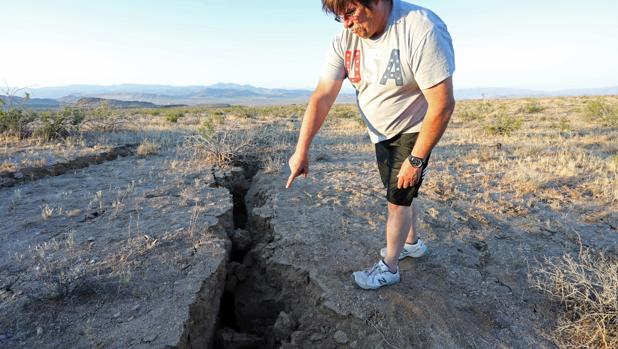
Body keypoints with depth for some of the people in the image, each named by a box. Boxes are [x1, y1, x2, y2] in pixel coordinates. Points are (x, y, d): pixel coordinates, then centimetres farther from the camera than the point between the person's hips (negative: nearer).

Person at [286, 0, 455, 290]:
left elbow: (442, 104, -29)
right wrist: (301, 151, -23)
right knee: (398, 194, 19)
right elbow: (322, 97, -17)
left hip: (414, 131, -5)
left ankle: (388, 268, 21)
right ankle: (412, 243, 45)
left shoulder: (422, 30, -30)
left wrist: (416, 159, -25)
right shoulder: (345, 40, -13)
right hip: (380, 133, 6)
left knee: (398, 198, 0)